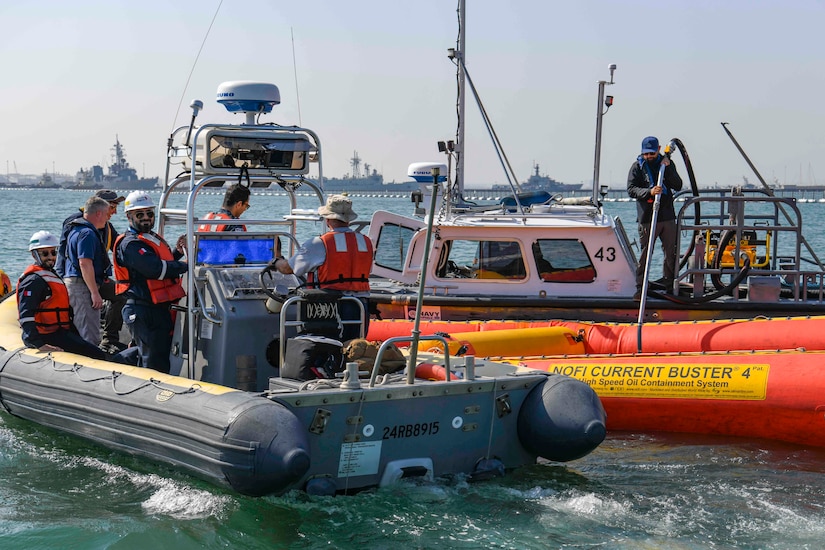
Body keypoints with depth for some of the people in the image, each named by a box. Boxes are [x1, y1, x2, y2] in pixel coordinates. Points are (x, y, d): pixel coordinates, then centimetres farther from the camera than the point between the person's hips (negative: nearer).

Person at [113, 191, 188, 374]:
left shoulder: (154, 238, 19)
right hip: (144, 312, -10)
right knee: (154, 365, -9)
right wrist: (185, 266, -17)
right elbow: (155, 269, -25)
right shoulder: (130, 244, -14)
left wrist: (177, 251, 5)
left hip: (160, 309, 10)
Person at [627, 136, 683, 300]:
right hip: (646, 218, -3)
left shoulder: (666, 163, 10)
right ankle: (640, 288, 3)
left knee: (671, 253, 8)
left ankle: (670, 286, 20)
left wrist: (667, 169, -12)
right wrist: (649, 192, -24)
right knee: (645, 254, -4)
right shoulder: (637, 167, 2)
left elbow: (678, 186, 2)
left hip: (668, 217, 3)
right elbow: (631, 189, -8)